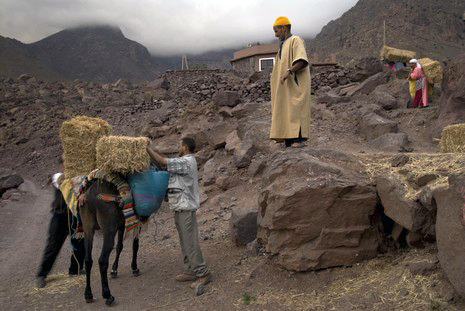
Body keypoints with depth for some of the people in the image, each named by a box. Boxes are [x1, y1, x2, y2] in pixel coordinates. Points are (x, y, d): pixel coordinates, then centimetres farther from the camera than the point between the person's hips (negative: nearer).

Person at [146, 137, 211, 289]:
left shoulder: (186, 162, -16)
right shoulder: (186, 161, 16)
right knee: (185, 242, 14)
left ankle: (203, 273, 1)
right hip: (181, 208, 10)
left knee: (190, 242, -6)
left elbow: (162, 161, -18)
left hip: (186, 209, -10)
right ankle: (190, 271, 23)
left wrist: (146, 147, -10)